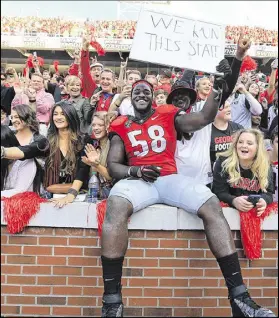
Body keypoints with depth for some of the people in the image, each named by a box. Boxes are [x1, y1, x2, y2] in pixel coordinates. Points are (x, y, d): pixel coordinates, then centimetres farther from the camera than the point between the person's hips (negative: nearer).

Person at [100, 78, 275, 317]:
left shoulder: (168, 116, 16)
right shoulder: (122, 127, 15)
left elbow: (204, 118, 5)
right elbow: (112, 165, 9)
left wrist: (218, 88, -7)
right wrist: (135, 171, -10)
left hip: (169, 178, 2)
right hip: (137, 180, -1)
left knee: (212, 206, -23)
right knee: (116, 206, -35)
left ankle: (240, 297, -19)